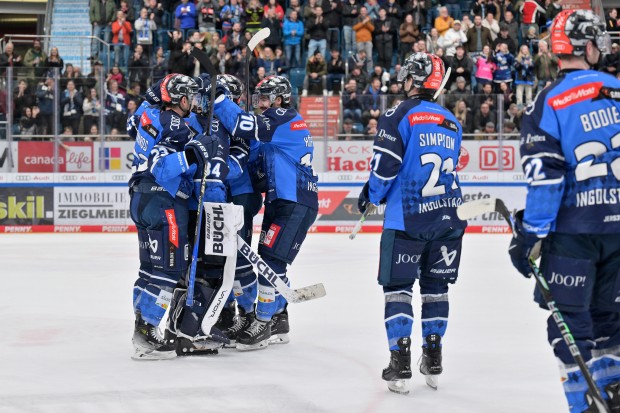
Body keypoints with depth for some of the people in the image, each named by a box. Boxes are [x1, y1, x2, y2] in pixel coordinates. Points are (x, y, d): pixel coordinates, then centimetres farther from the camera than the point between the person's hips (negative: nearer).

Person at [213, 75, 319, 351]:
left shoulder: (286, 120, -13)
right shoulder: (279, 123, 18)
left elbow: (243, 124, -24)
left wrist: (216, 98, -18)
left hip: (295, 204, -10)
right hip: (280, 201, 10)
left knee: (271, 259, -12)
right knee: (270, 260, 16)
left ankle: (263, 323, -8)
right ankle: (278, 317, 28)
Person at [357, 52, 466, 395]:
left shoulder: (400, 115, -9)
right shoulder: (451, 123, 12)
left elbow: (386, 165, -13)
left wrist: (371, 195, 6)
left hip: (407, 219, -5)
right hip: (447, 218, 5)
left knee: (397, 286, 1)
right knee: (436, 286, 14)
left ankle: (400, 365, -7)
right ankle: (433, 361, 16)